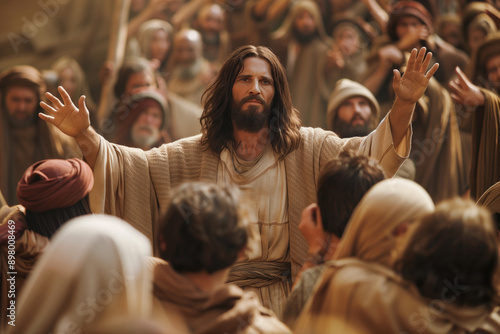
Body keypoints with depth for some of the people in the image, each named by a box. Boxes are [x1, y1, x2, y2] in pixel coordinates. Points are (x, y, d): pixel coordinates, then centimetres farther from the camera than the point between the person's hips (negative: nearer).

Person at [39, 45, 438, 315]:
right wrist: (86, 136, -11)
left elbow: (368, 153, -9)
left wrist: (403, 106, -25)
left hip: (281, 302, -1)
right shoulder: (195, 154, 7)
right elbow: (134, 166, 4)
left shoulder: (305, 149, 1)